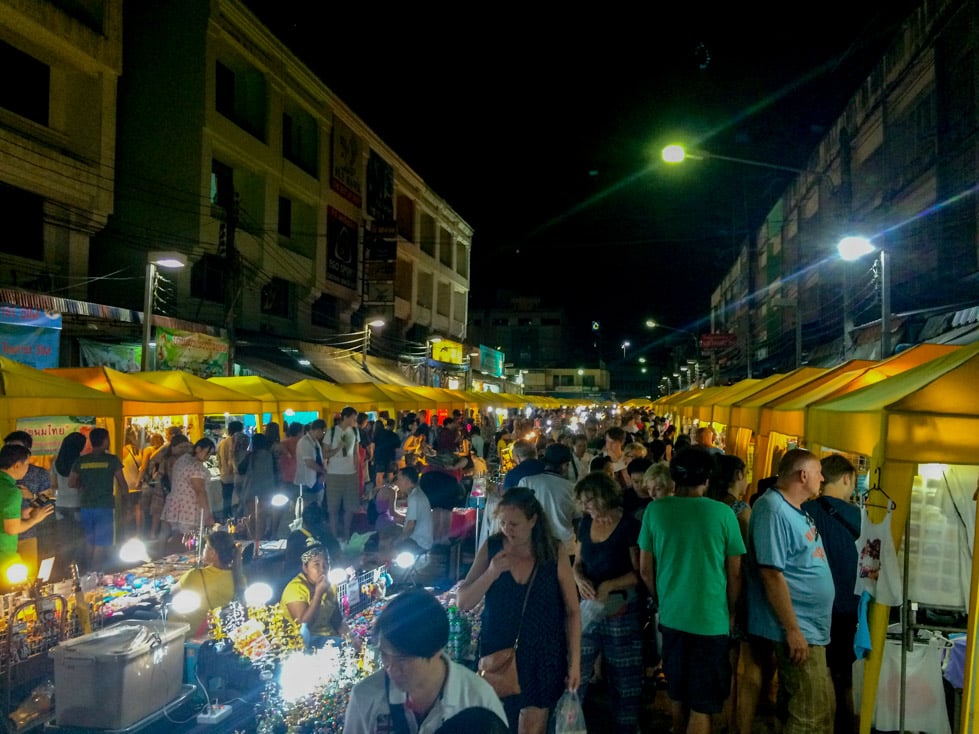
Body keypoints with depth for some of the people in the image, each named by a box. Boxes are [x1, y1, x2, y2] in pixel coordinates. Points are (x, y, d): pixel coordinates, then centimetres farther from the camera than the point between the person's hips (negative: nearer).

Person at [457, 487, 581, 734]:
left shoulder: (554, 555, -8)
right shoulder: (490, 548, -6)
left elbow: (572, 612, -1)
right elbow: (463, 603, -6)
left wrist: (574, 662, -3)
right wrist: (491, 573, -20)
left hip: (543, 657, -1)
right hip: (497, 655, 1)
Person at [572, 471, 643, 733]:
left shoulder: (630, 526, -12)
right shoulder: (585, 524, 5)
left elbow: (640, 572, -12)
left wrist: (610, 585, -24)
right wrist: (580, 579, -9)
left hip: (621, 612, -5)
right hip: (588, 608, 5)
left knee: (623, 679, 8)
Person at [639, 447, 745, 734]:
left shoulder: (655, 510, -5)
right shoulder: (723, 513, -11)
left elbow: (645, 569, 2)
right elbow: (735, 573, -2)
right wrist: (730, 612, 14)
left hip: (671, 616, 3)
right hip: (711, 620, -3)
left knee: (677, 693, 21)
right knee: (702, 705, 6)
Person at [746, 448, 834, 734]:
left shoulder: (794, 509, 12)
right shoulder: (773, 511, -20)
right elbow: (771, 573, -24)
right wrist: (793, 630, -23)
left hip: (812, 627, 10)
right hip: (798, 629, -10)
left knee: (822, 709, 18)